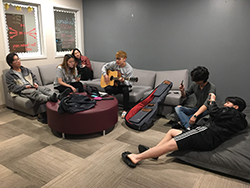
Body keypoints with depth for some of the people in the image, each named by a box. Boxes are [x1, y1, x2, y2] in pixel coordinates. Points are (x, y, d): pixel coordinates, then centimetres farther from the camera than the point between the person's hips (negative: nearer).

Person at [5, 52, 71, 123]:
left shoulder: (25, 69, 26)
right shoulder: (9, 74, 8)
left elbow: (34, 78, 24)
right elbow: (12, 87, -4)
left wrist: (35, 83, 0)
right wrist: (25, 86, -17)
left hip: (32, 87, 5)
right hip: (21, 91, -5)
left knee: (44, 88, -27)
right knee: (34, 92, -38)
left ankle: (58, 96, -56)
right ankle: (50, 99, -67)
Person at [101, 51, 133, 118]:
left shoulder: (129, 69, -15)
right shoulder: (114, 64, -4)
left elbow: (128, 82, -16)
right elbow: (104, 66, 9)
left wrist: (123, 80, -38)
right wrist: (105, 75, -7)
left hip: (125, 85, -3)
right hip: (116, 85, 3)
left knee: (125, 90, -39)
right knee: (107, 88, -29)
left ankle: (125, 110, -28)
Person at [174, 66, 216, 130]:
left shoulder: (211, 87, -18)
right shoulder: (194, 85, 0)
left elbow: (207, 104, -32)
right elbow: (185, 95, 14)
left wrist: (195, 115, -45)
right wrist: (182, 91, -12)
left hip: (206, 110, -5)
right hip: (196, 109, 5)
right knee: (178, 108, -17)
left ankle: (182, 124, -27)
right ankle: (189, 128, -39)